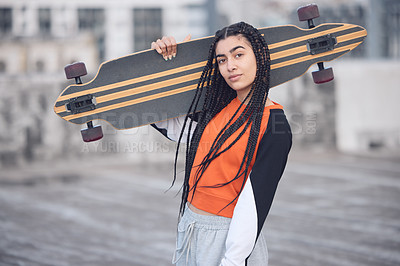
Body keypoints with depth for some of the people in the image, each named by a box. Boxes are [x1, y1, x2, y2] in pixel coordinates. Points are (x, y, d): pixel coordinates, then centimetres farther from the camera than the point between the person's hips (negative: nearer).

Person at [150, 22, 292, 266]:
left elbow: (255, 202, -19)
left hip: (227, 238, -7)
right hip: (190, 228, 7)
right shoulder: (220, 108, 5)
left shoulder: (274, 125, -15)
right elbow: (163, 121, 18)